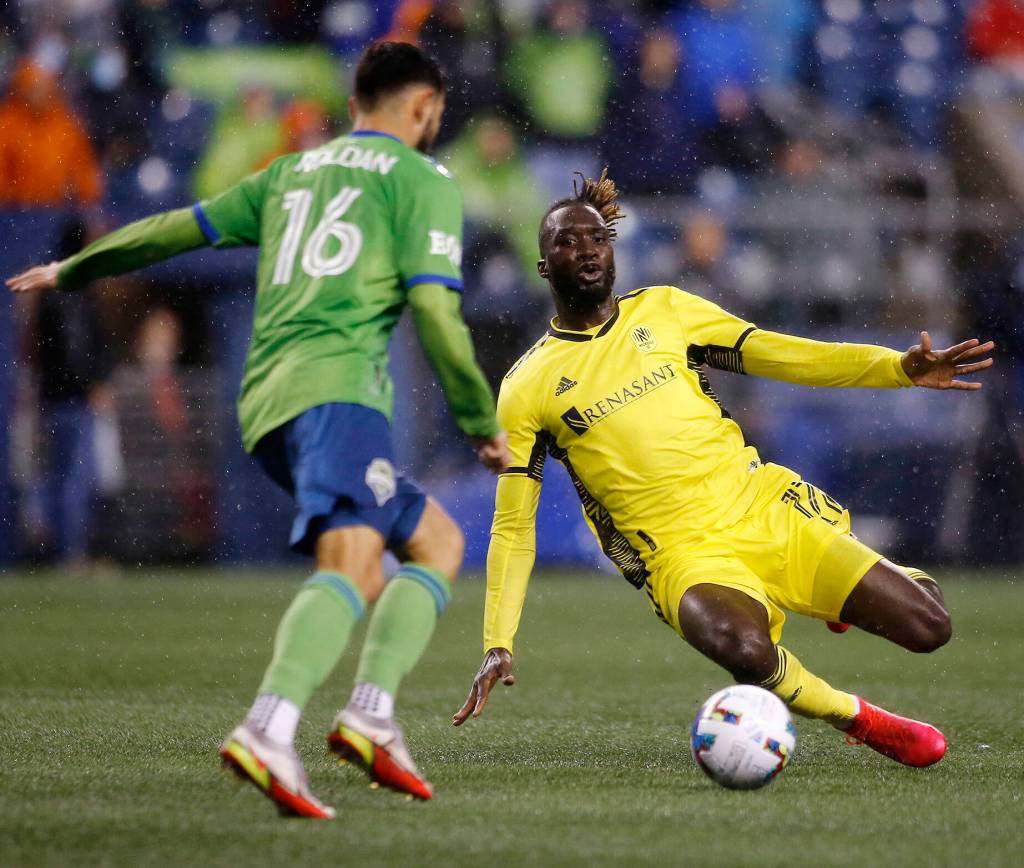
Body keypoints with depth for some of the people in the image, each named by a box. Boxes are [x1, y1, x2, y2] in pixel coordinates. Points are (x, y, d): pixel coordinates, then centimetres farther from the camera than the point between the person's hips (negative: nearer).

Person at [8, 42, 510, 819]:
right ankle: (269, 731, -47)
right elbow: (434, 313, -3)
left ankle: (371, 712, -3)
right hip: (337, 386, -8)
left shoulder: (293, 171, 27)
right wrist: (483, 425, 5)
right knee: (351, 565, -25)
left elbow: (177, 228, 34)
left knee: (437, 542, 16)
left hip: (267, 404, 8)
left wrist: (71, 271, 48)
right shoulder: (422, 179, 8)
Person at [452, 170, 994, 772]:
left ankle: (871, 589, 28)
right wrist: (498, 645, -5)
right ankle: (858, 719, -7)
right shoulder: (526, 391, 3)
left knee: (928, 627, -10)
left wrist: (901, 367, -5)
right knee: (746, 650, -38)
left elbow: (785, 357, 9)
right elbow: (513, 528, 5)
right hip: (682, 558, -3)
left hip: (767, 510, 3)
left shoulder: (663, 311, 10)